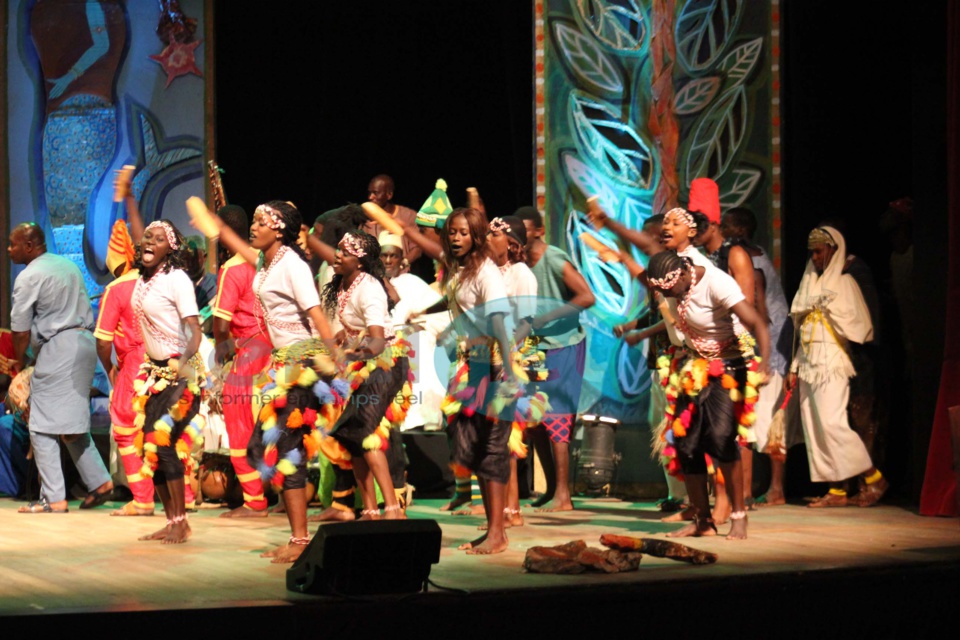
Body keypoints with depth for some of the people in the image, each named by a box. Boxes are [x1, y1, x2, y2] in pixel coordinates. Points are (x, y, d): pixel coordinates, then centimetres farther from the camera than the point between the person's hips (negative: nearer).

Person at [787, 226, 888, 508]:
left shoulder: (844, 281, -2)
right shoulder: (811, 283, 20)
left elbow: (857, 323, -9)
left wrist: (829, 307, -17)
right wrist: (795, 368, 18)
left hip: (831, 364, -8)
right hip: (809, 365, 8)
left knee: (831, 423, -17)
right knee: (813, 427, 3)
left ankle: (873, 478, -8)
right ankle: (837, 491, 4)